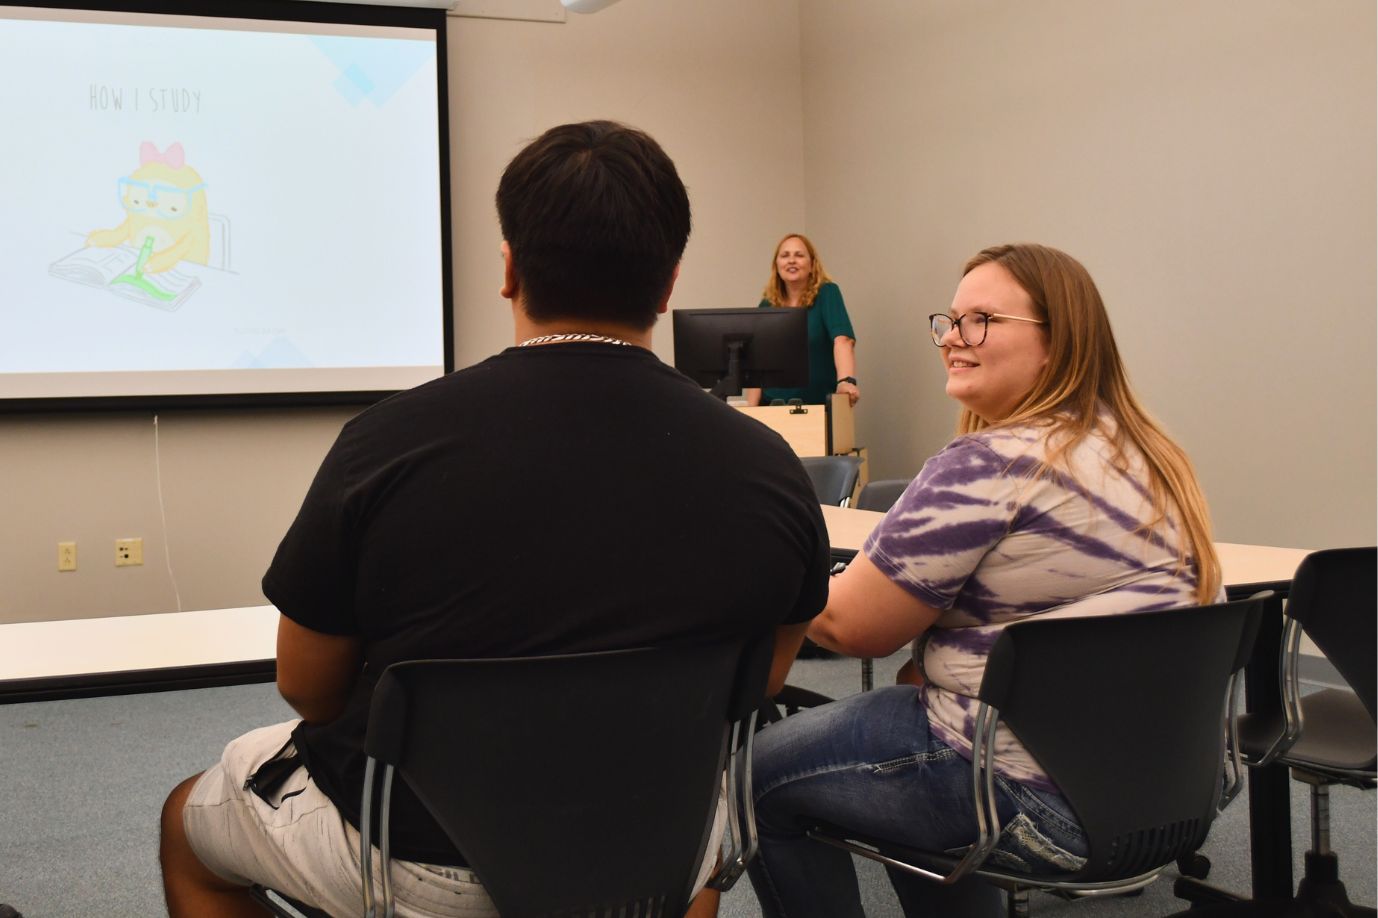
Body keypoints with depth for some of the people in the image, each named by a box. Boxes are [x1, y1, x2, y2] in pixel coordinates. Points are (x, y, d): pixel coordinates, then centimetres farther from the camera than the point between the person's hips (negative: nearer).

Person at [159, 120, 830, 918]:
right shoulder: (773, 472, -13)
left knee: (187, 819, 29)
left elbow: (306, 686, -4)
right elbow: (759, 686, 4)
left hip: (417, 853, -2)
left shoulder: (392, 441, -18)